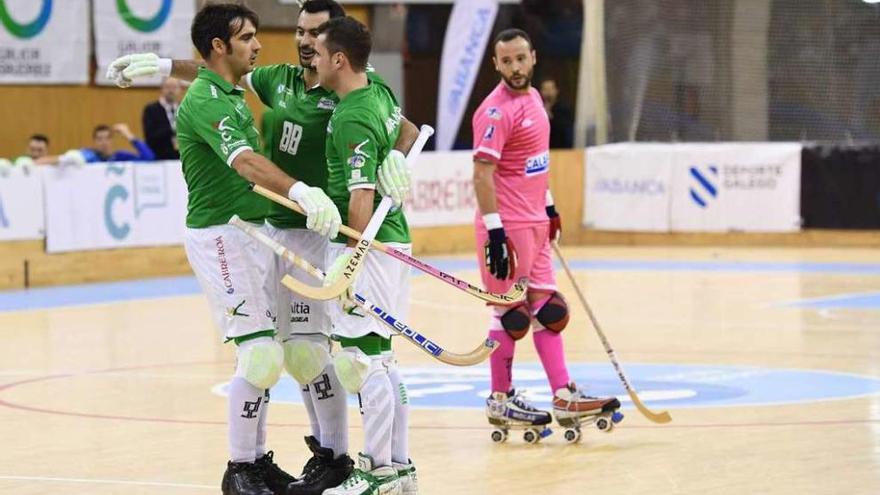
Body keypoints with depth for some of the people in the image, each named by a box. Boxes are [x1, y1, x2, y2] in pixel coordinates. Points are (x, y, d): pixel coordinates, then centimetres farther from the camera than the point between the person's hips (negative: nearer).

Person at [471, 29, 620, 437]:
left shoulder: (532, 97, 11)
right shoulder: (497, 111, -17)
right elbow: (482, 173, -22)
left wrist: (548, 205, 24)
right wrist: (494, 231, -25)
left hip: (535, 222, 9)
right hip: (508, 226, -9)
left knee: (547, 308, 9)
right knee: (511, 313, -1)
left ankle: (563, 395, 12)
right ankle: (500, 400, 10)